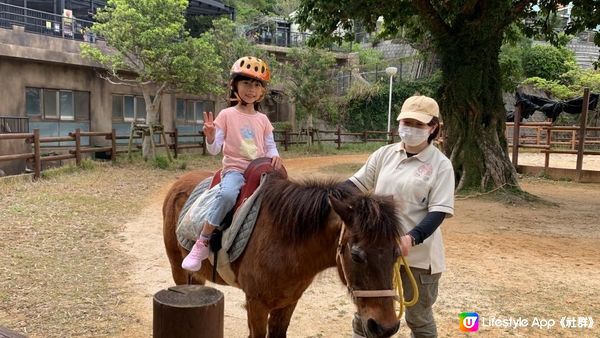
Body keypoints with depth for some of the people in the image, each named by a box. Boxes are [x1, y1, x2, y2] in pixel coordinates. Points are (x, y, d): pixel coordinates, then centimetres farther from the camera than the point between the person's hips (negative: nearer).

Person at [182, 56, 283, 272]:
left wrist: (274, 156, -8)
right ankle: (202, 244, -25)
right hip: (235, 168, -4)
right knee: (228, 194, -36)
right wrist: (210, 137, -24)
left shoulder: (263, 120, 12)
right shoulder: (227, 115, 1)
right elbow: (214, 150, -3)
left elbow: (270, 146, 15)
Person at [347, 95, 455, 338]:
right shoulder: (385, 154, 3)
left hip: (418, 254, -3)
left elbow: (439, 211, -15)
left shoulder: (441, 165, -8)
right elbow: (357, 183, 7)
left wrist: (411, 238, -31)